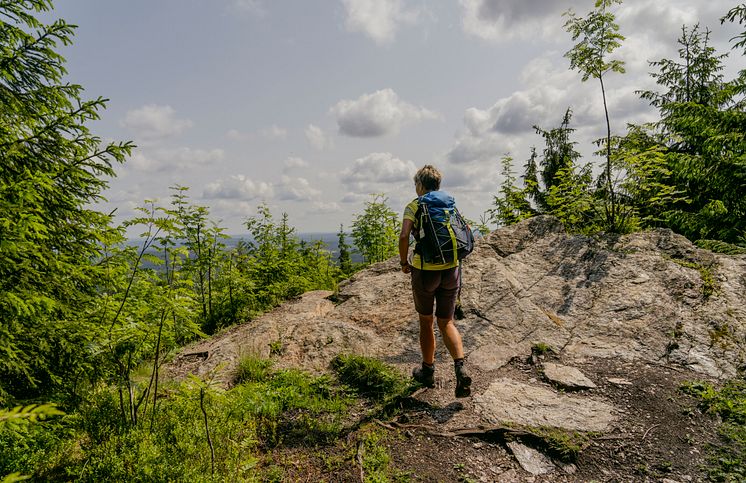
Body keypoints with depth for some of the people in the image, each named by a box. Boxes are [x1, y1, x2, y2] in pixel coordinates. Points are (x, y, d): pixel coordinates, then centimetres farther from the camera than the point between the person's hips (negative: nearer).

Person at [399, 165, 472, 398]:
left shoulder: (414, 206, -6)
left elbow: (404, 236, -19)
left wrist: (404, 262, -4)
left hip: (424, 271, -3)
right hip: (451, 270, 4)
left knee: (426, 321, 15)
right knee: (446, 322, 14)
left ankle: (428, 371, 28)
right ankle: (460, 369, -3)